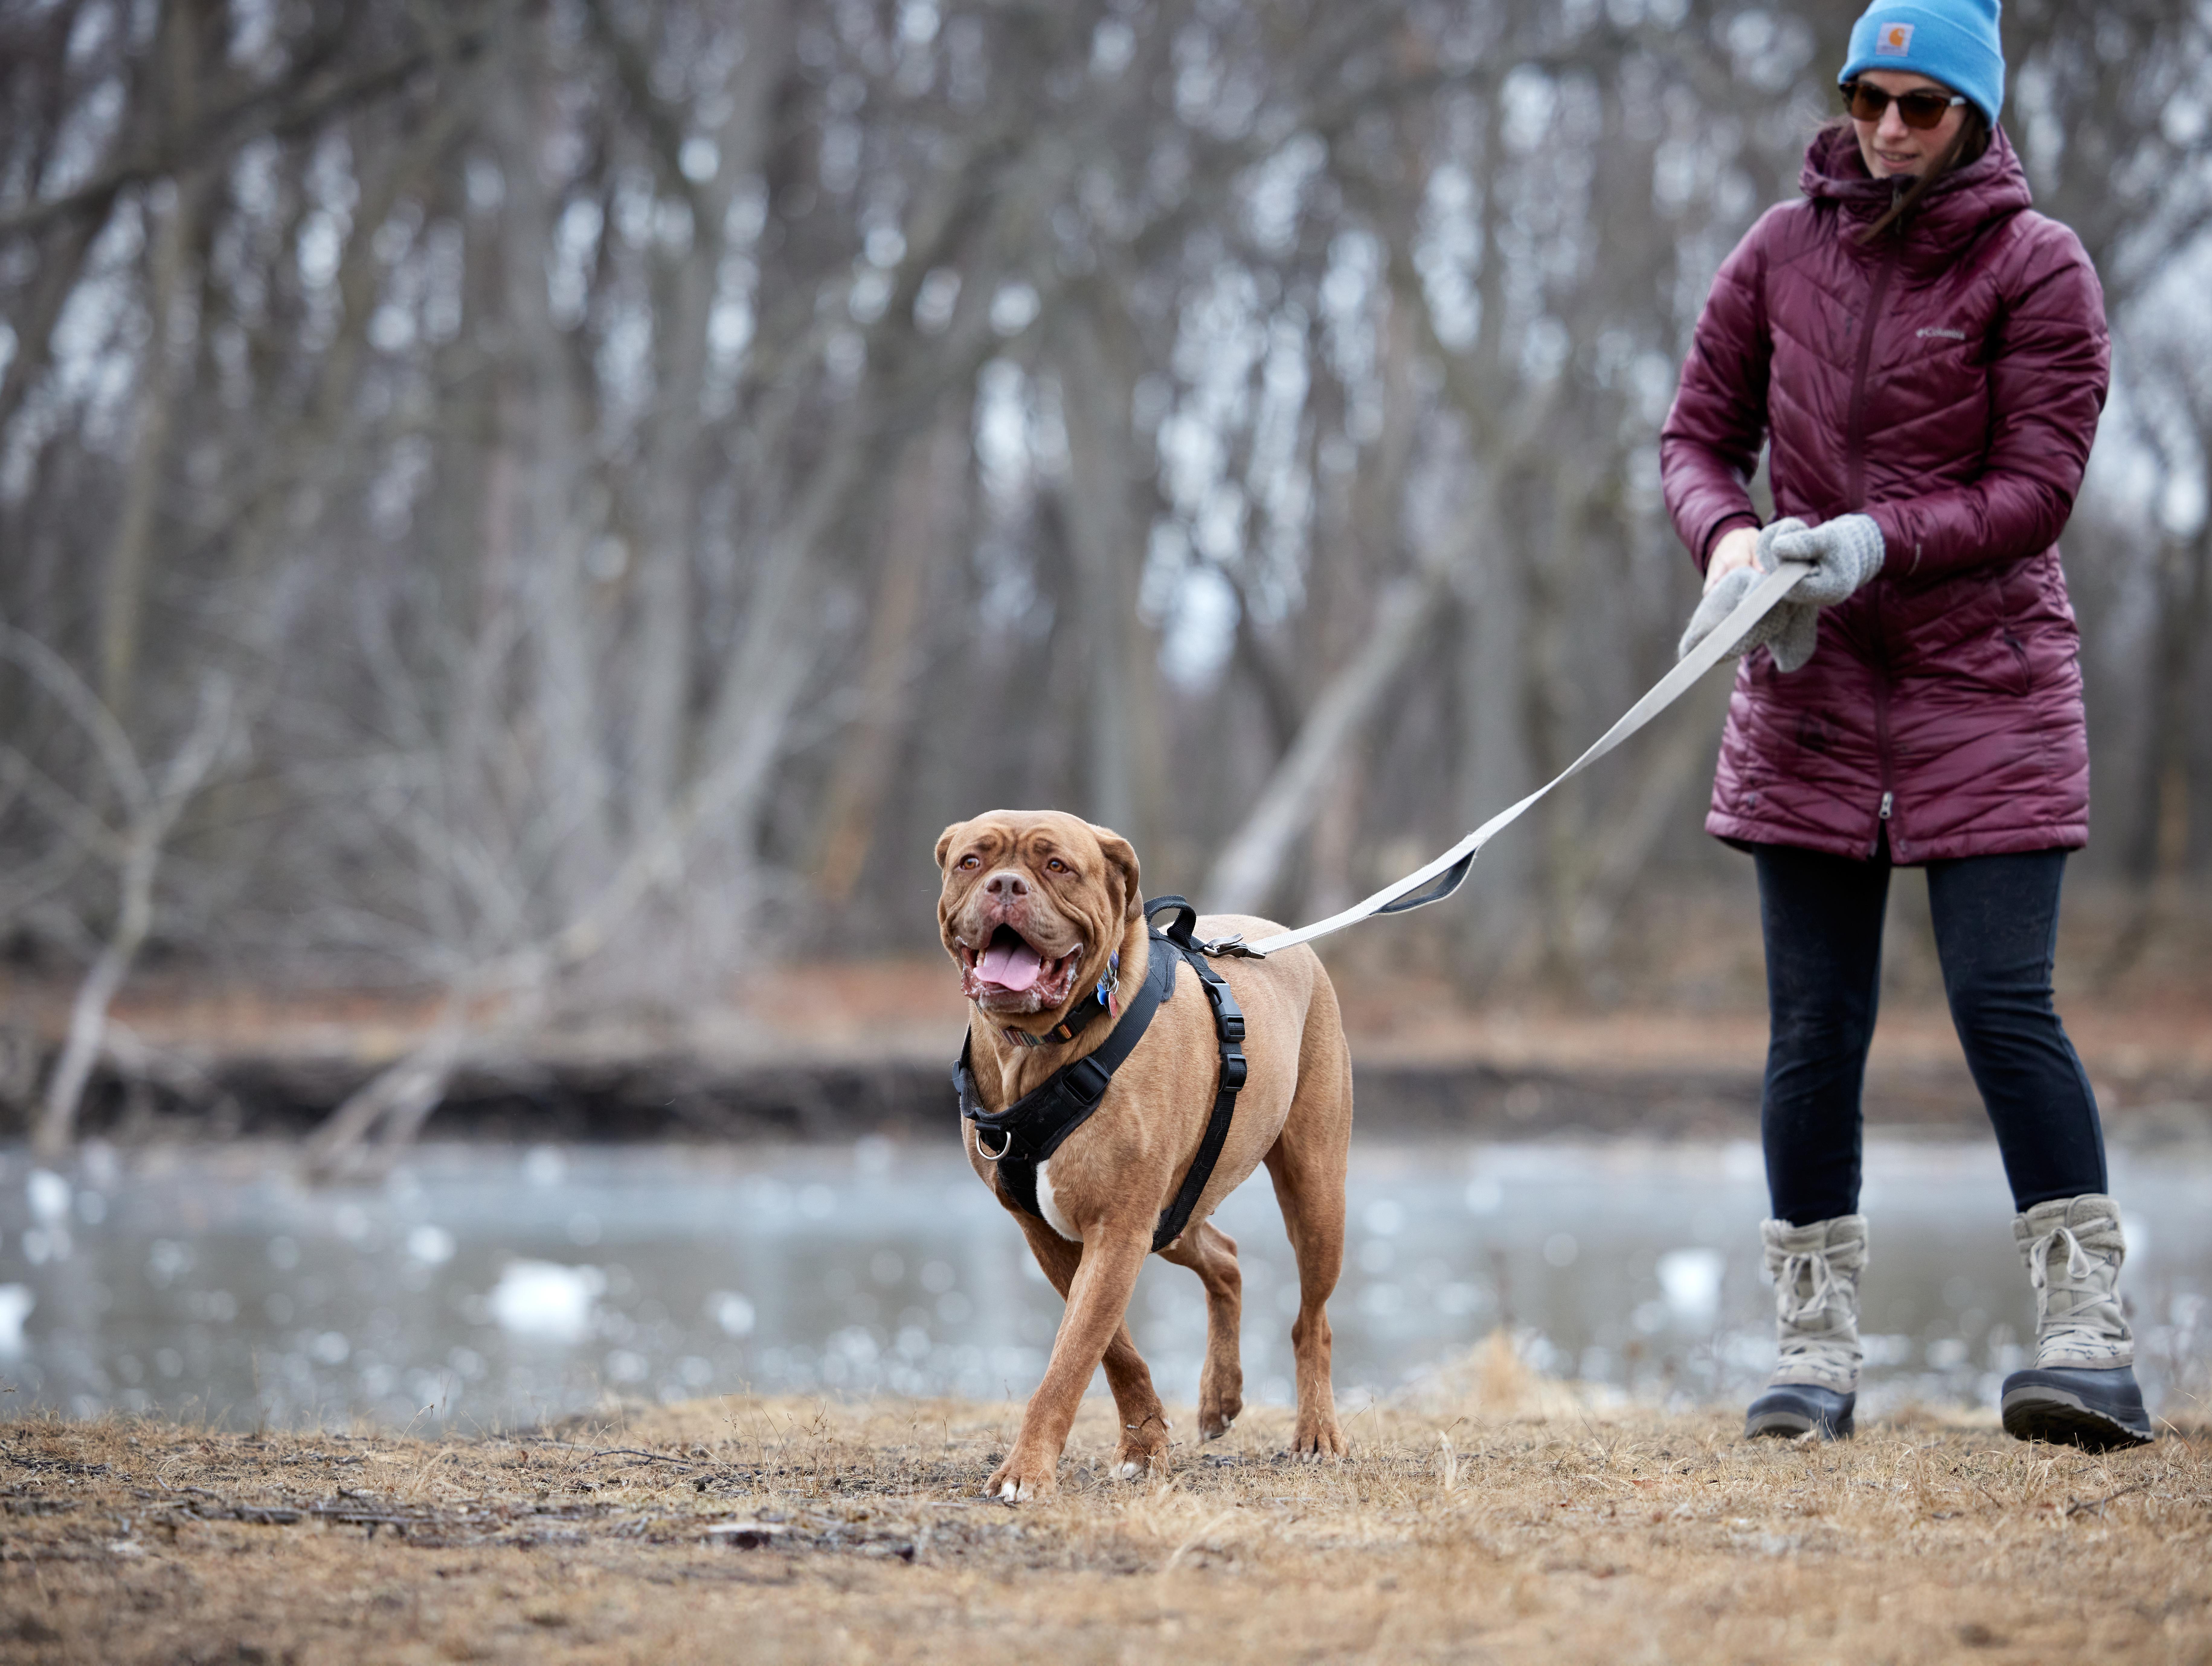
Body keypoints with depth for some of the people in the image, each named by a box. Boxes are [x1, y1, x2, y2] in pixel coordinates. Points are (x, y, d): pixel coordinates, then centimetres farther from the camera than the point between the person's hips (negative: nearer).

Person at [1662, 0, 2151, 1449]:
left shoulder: (2036, 268, -5)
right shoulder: (1784, 252, 6)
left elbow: (2038, 488, -9)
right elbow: (1698, 434, 9)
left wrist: (1884, 539, -24)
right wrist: (1728, 537, -12)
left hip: (1985, 677, -4)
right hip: (1812, 680, 4)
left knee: (2005, 1004, -12)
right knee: (1814, 1027, 2)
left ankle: (2094, 1342, -10)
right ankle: (1817, 1353, 8)